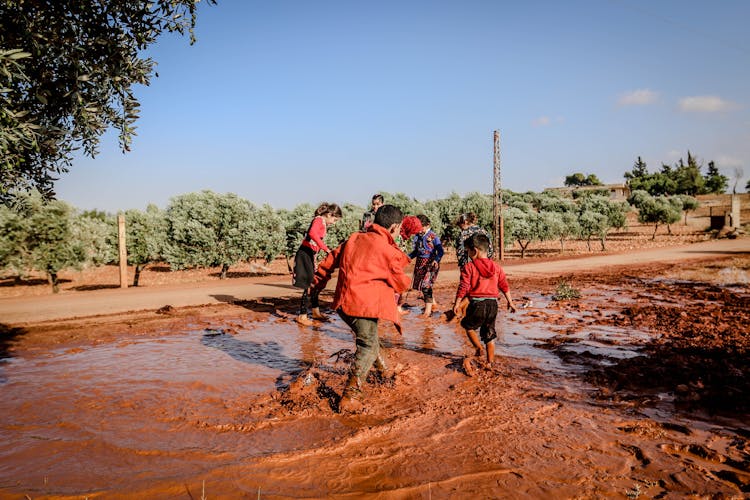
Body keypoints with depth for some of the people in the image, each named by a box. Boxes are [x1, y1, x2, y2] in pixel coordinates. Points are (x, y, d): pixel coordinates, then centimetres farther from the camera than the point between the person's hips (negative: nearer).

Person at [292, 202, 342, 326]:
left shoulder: (323, 223, 16)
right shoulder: (319, 220, -13)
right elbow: (312, 233, -34)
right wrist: (325, 248, -34)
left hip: (310, 255, 10)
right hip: (305, 254, -10)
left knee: (313, 284, 19)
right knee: (309, 285, -7)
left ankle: (316, 312, 32)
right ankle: (302, 316, 0)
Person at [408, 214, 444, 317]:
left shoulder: (433, 236, -11)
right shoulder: (417, 237, 8)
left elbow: (440, 251, -12)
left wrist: (436, 260, -28)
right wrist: (408, 257, 6)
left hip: (430, 263, -7)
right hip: (420, 262, 7)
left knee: (426, 285, -15)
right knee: (419, 284, 11)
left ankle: (428, 310, -10)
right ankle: (432, 302, 31)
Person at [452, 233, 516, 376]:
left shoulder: (468, 267, -7)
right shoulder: (496, 267, 7)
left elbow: (463, 287, -10)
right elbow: (504, 286, 11)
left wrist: (457, 303, -3)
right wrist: (510, 302, 21)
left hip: (476, 304, -4)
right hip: (492, 304, 5)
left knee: (469, 326, 21)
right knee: (490, 334, 15)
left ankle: (479, 348, 7)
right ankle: (490, 361, 19)